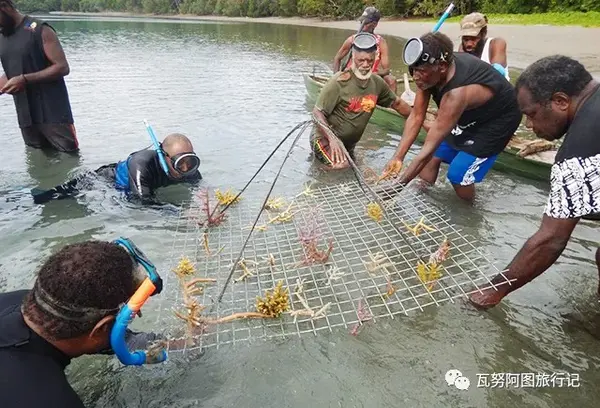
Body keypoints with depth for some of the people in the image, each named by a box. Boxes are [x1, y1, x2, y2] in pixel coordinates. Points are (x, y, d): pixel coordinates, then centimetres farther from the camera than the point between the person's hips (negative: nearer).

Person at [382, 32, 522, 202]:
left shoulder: (457, 93, -41)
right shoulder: (431, 71, -20)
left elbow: (429, 147, -40)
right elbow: (416, 116, -15)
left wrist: (398, 185, -37)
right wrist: (397, 157, -22)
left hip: (498, 118, -7)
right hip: (469, 116, 7)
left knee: (458, 175, -11)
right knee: (434, 155, 4)